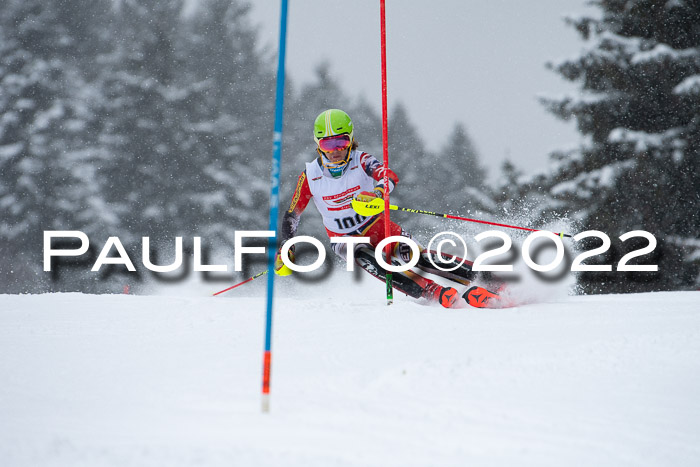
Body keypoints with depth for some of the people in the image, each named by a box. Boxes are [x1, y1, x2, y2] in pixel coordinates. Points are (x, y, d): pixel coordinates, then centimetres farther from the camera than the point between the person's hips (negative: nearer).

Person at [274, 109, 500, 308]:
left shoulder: (361, 161, -15)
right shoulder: (310, 176, -11)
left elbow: (390, 177, -35)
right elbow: (291, 215, -1)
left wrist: (376, 194, -56)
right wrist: (285, 248, -13)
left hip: (376, 226, 0)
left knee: (413, 254, -24)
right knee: (363, 257, -33)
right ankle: (436, 294, -43)